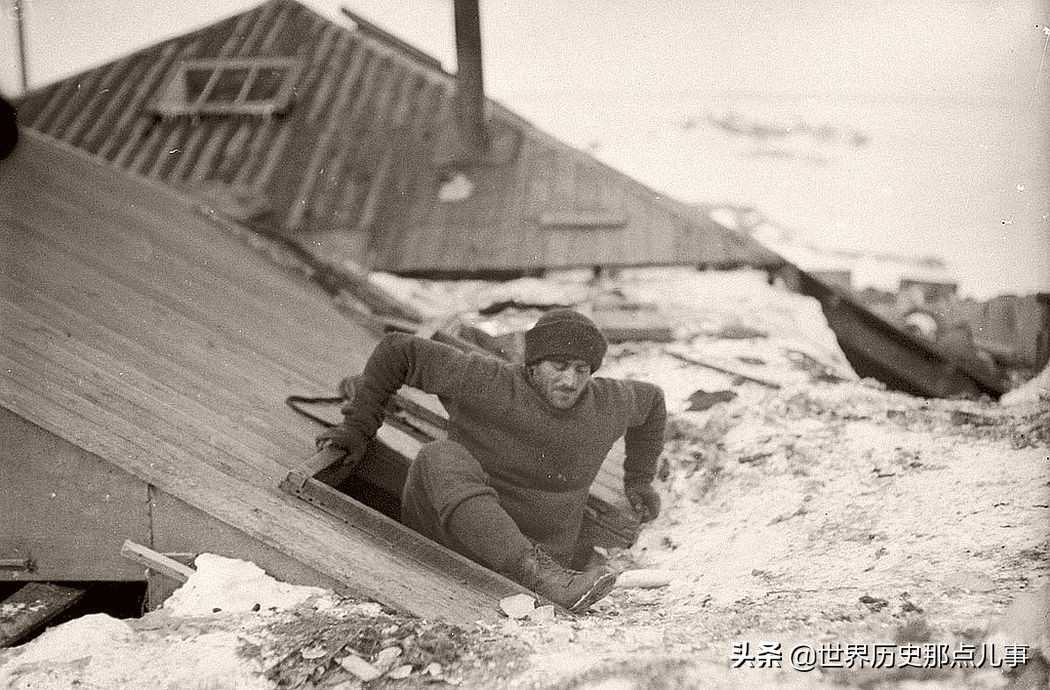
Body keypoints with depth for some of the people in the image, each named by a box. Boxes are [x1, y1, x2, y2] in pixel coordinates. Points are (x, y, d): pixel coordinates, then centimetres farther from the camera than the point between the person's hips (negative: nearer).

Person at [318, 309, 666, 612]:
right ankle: (541, 575, -52)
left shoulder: (605, 404, 0)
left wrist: (639, 479, 33)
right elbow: (399, 350, -5)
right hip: (441, 533, -2)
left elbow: (649, 399, 24)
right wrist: (358, 426, -5)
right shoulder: (485, 382, -13)